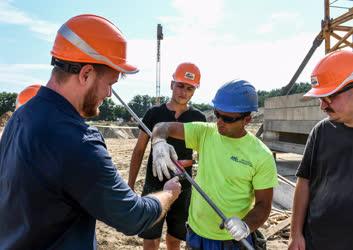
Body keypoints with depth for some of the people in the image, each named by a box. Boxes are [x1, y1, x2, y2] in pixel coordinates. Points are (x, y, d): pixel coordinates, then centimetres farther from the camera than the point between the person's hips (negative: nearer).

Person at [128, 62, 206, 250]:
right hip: (154, 186, 0)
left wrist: (184, 162, -18)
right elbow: (139, 151, 1)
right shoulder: (154, 113, -3)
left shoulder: (198, 118, -2)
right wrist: (130, 186, 0)